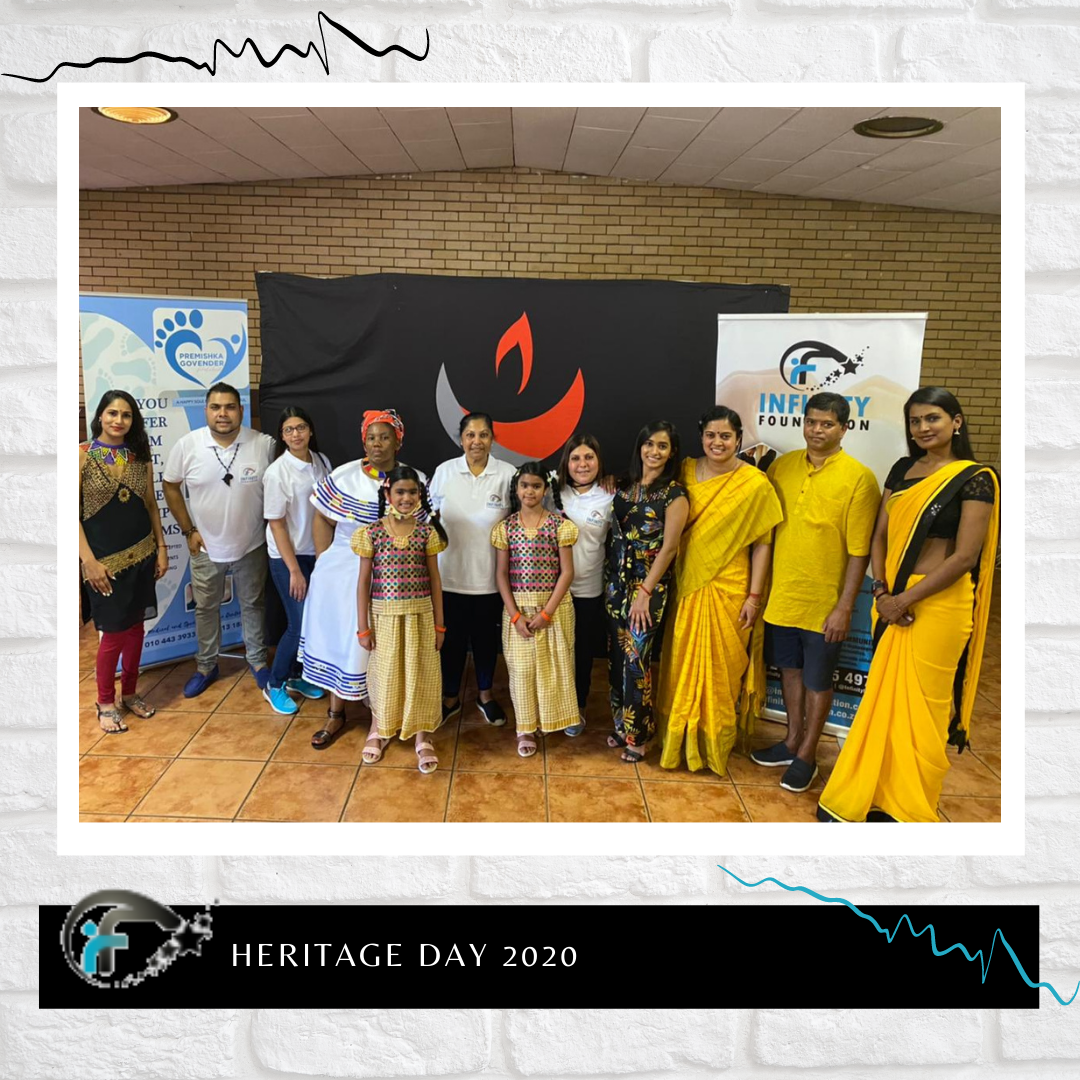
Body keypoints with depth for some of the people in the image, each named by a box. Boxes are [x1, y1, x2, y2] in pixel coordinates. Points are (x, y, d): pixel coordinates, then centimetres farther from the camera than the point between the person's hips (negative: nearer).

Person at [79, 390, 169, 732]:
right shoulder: (83, 455, -8)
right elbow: (73, 512, -10)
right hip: (105, 558, -4)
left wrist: (161, 547, 6)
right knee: (115, 632, -1)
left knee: (135, 626, 12)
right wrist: (89, 560, -14)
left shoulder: (140, 456, 6)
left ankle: (130, 693, 29)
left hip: (141, 554, 4)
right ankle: (105, 703, 18)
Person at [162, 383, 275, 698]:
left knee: (253, 604, 16)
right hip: (206, 547, 1)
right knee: (206, 608, 16)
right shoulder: (186, 445, -14)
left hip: (252, 546, 0)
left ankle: (258, 661, 36)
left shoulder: (265, 444, -16)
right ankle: (206, 666, 35)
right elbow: (171, 486, -1)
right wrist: (189, 530, -4)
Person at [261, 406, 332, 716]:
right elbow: (276, 524, -14)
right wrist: (294, 570, -15)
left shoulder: (322, 462, 0)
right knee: (301, 623, -4)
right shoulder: (277, 472, -16)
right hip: (287, 557, -5)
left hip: (317, 552, 5)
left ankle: (296, 675, 29)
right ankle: (275, 685, 16)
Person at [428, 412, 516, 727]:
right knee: (452, 637, 11)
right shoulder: (444, 472, -3)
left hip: (490, 575, 0)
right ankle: (451, 697, 31)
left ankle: (485, 694, 36)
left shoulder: (508, 474, -7)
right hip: (450, 573, 1)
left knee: (486, 637, 15)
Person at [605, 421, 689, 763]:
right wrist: (610, 579, 5)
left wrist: (646, 592, -15)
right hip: (616, 581, 6)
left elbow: (669, 547, -13)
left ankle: (638, 735, 12)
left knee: (637, 659, -3)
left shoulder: (674, 493, -9)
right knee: (617, 656, 11)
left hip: (649, 585, -5)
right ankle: (620, 724, 27)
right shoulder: (625, 485, 7)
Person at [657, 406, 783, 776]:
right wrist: (671, 582, 4)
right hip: (687, 586, 4)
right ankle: (681, 741, 30)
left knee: (721, 669, 6)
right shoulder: (686, 471, 2)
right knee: (682, 665, 12)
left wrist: (754, 596, -9)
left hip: (728, 590, -3)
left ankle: (715, 746, 25)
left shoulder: (755, 484, -9)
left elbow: (762, 544, -7)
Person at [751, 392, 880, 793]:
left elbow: (859, 551, -12)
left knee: (817, 679, 10)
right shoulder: (781, 466, 2)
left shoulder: (858, 478, -12)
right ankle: (792, 740, 37)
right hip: (781, 594, 5)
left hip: (824, 601, -4)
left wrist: (845, 607, -15)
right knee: (790, 669, 19)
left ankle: (807, 754, 27)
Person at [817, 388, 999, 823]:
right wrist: (882, 592, -5)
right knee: (883, 699, 12)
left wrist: (906, 599, -14)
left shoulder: (975, 478, -8)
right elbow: (880, 536, 9)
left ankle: (907, 808, 19)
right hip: (892, 602, 6)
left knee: (921, 705, 3)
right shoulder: (902, 470, 10)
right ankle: (874, 793, 27)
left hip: (938, 604, -6)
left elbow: (965, 556, -14)